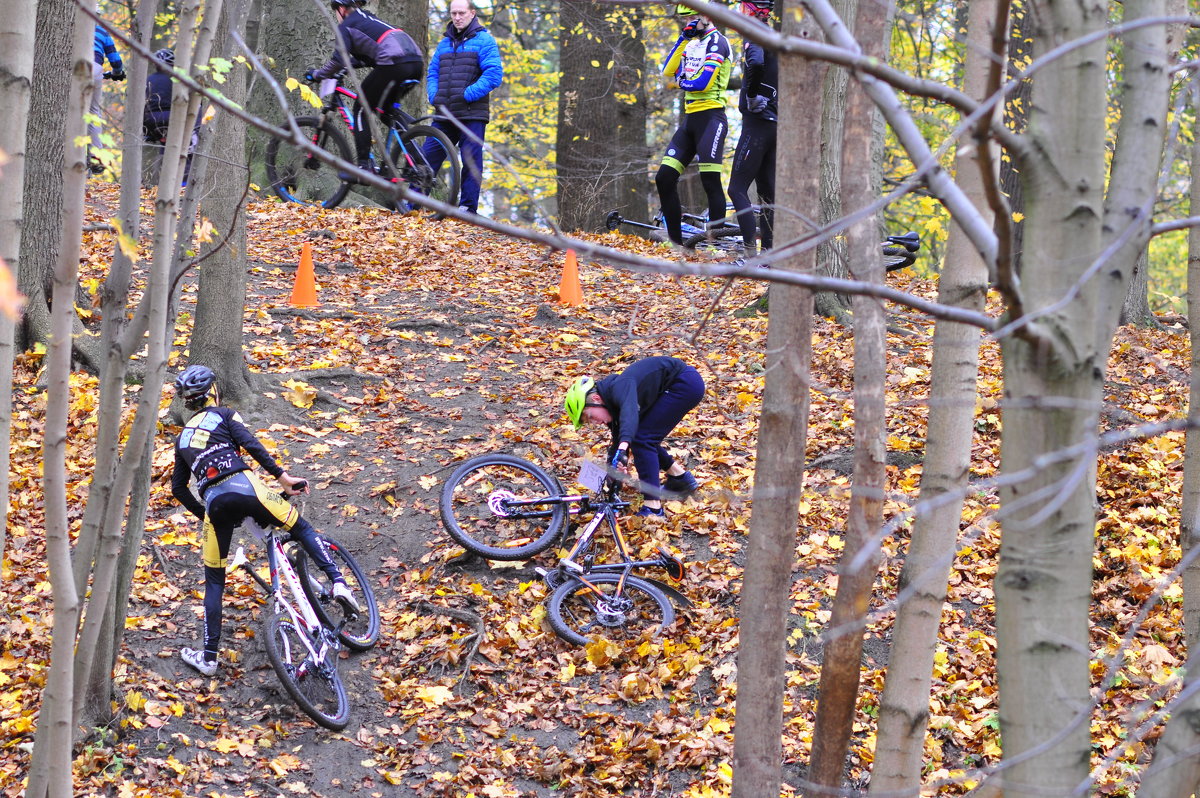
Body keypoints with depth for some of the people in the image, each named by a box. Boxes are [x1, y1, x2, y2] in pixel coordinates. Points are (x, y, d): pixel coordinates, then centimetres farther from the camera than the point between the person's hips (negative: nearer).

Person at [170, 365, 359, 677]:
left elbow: (178, 488, 27)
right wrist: (282, 476, -6)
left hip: (214, 502, 3)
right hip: (245, 488, -3)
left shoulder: (183, 438, 28)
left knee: (214, 581, 13)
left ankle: (209, 657, 10)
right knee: (301, 528, 18)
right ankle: (338, 582, 0)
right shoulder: (223, 415, 14)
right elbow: (251, 445, -3)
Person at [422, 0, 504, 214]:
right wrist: (434, 97, 1)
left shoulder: (483, 40, -1)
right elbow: (433, 73, 20)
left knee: (471, 161, -3)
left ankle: (468, 208, 4)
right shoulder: (445, 43, 17)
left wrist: (466, 95, -16)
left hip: (472, 115, -5)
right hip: (444, 115, 5)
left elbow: (494, 75, -10)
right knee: (427, 157, 4)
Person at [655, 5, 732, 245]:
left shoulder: (717, 42, -9)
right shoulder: (692, 43, 18)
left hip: (711, 118, -9)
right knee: (664, 178, 3)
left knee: (711, 183, -9)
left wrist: (681, 82, 0)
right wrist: (683, 39, 0)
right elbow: (668, 71, 6)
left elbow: (703, 83, -19)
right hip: (690, 118, 9)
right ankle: (676, 240, 9)